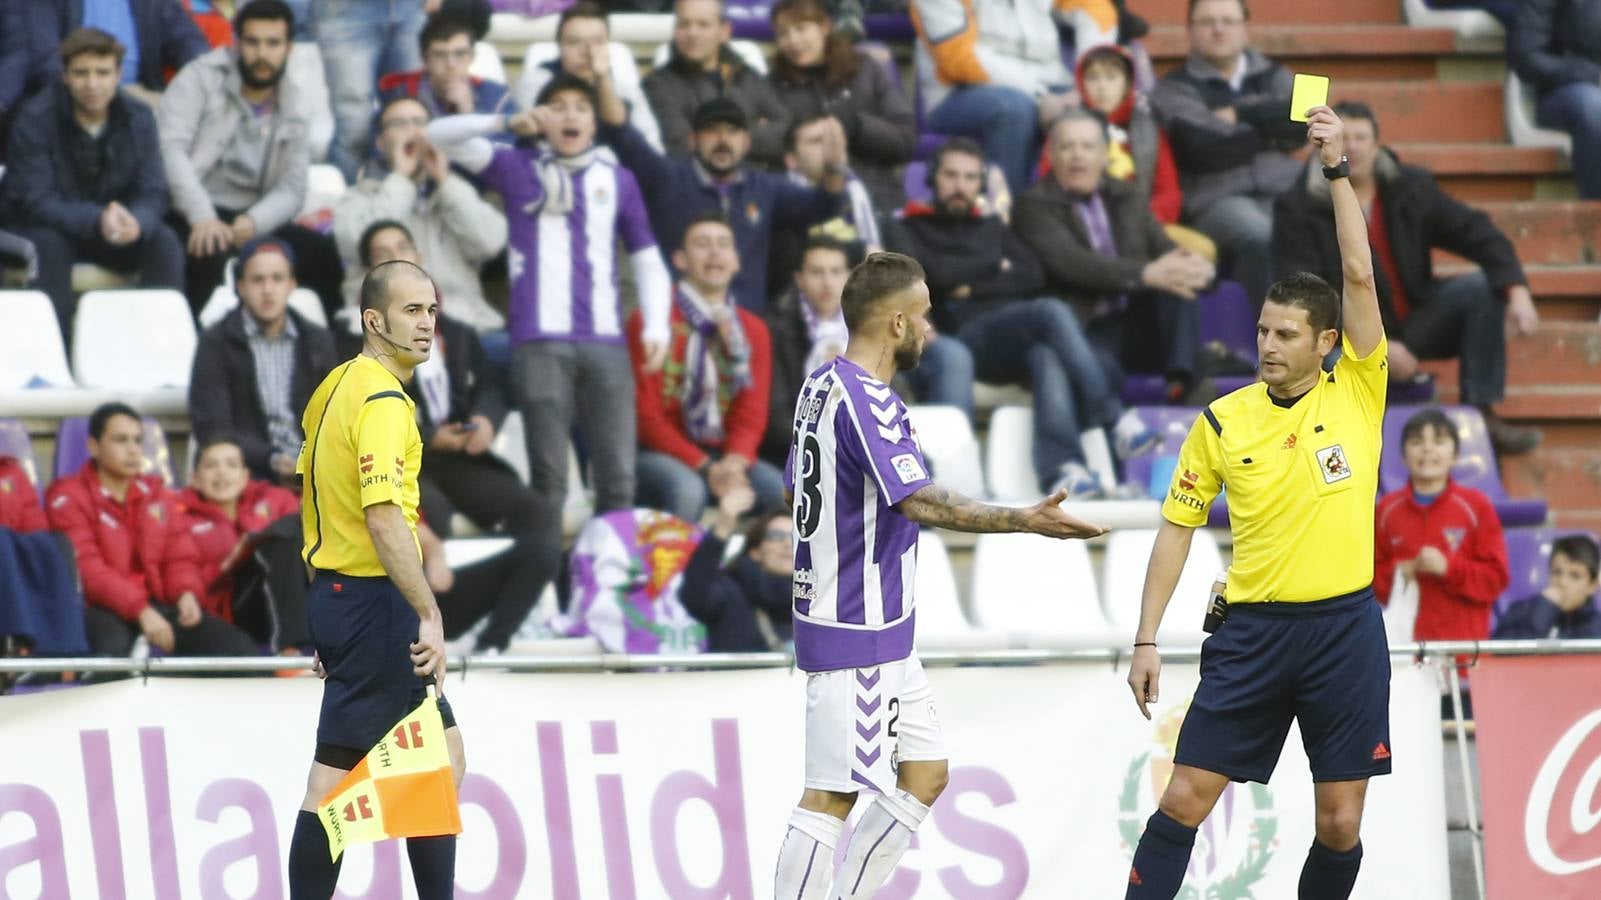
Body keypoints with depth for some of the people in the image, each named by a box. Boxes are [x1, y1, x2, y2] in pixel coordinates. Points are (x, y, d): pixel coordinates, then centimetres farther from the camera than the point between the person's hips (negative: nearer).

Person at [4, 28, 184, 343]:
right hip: (52, 228, -3)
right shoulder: (36, 119, -18)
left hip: (118, 230, 3)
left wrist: (134, 222, -35)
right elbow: (34, 202, -22)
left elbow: (152, 195, -9)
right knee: (48, 246, -36)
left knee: (165, 243, -25)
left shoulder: (137, 119, -7)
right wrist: (96, 220, -38)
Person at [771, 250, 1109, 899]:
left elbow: (797, 486, 24)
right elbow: (918, 502, -32)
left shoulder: (823, 387, 11)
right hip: (855, 633, -11)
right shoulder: (867, 400, -20)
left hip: (881, 630, 11)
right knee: (832, 795, -7)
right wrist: (1024, 521, -37)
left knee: (925, 773, 13)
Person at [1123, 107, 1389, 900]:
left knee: (1341, 826, 2)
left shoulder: (1357, 394, 0)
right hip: (1252, 630, 1)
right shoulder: (1222, 422, 2)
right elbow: (1177, 530, 8)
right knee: (1183, 802, -3)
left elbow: (1359, 275, -9)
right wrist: (1146, 640, 2)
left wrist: (1338, 169, -10)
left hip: (1344, 627, -1)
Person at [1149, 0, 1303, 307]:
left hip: (1283, 192, 3)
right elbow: (1207, 145, -8)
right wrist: (1271, 133, 4)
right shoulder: (1175, 88, 10)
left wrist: (1240, 115, -1)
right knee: (1258, 233, -36)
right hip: (1217, 197, -3)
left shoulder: (1274, 77, 22)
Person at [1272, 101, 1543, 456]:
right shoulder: (1297, 209, -9)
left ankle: (1482, 415, -16)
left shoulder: (1412, 187, 2)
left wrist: (1517, 292, -21)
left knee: (1482, 287, -18)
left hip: (1413, 326, 4)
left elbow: (1478, 234, -2)